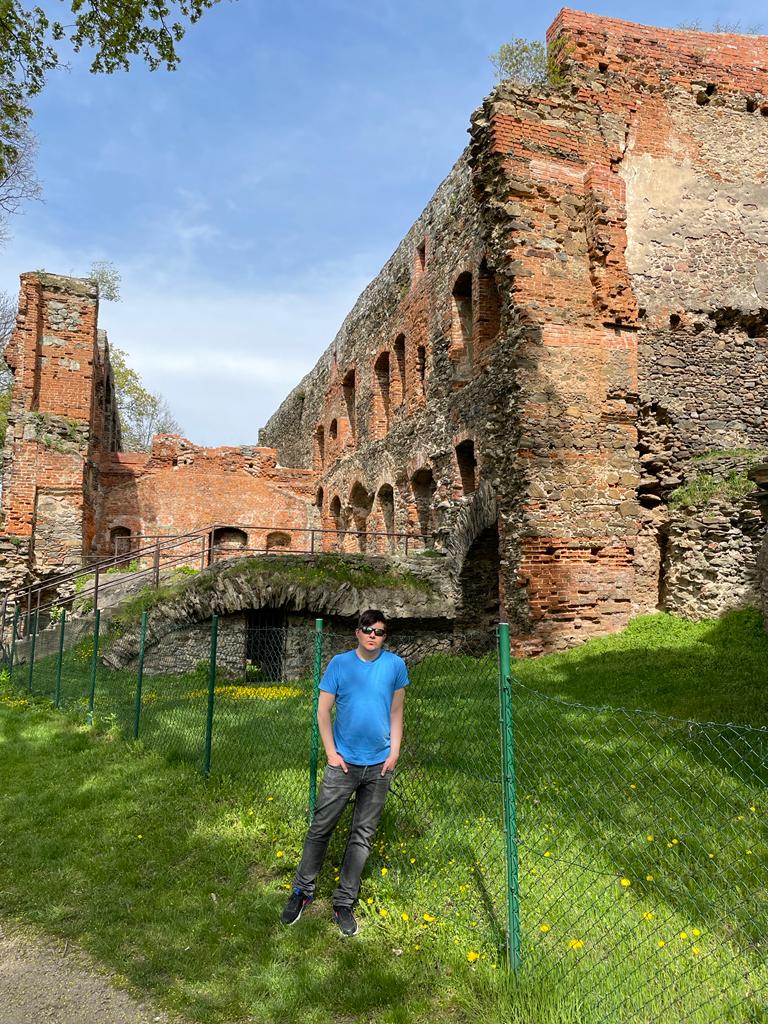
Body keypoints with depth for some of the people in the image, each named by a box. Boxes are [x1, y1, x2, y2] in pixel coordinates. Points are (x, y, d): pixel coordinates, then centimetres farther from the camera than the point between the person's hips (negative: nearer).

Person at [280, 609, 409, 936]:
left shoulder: (395, 666, -2)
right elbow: (323, 710, -1)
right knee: (321, 827, 4)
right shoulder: (340, 663, -6)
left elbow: (396, 711, 6)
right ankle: (303, 890, 24)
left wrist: (394, 752, 0)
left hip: (379, 765, 1)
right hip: (343, 762, -1)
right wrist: (331, 752, -6)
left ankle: (344, 902, 22)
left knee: (362, 834, 9)